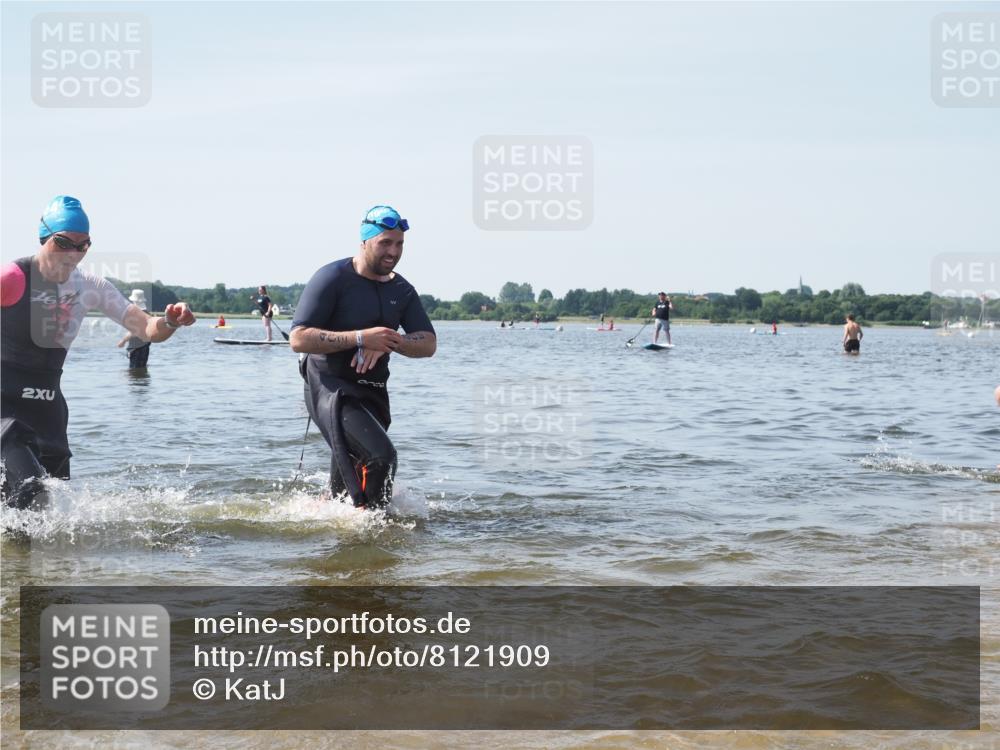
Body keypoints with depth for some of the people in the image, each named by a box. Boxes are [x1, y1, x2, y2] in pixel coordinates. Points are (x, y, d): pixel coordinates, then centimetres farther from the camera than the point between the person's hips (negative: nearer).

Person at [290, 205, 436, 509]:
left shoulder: (402, 290, 8)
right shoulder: (332, 278, -11)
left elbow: (429, 344, 2)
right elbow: (299, 339, -17)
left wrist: (390, 342, -19)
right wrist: (361, 338, -26)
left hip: (372, 392, 7)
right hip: (330, 389, -7)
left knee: (345, 489, 13)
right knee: (380, 456, -25)